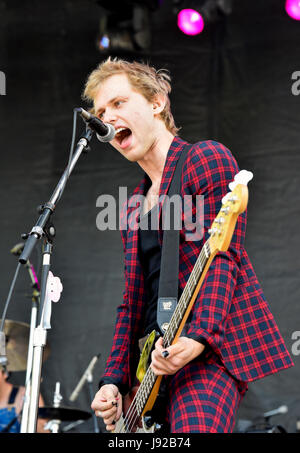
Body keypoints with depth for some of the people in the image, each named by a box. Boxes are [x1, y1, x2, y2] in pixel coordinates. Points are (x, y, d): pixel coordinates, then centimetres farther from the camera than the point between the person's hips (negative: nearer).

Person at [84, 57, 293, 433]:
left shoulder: (206, 159, 0)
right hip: (154, 358, 8)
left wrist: (199, 336, -25)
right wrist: (113, 380, 11)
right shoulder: (132, 209, 23)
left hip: (211, 349, -8)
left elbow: (222, 257, -12)